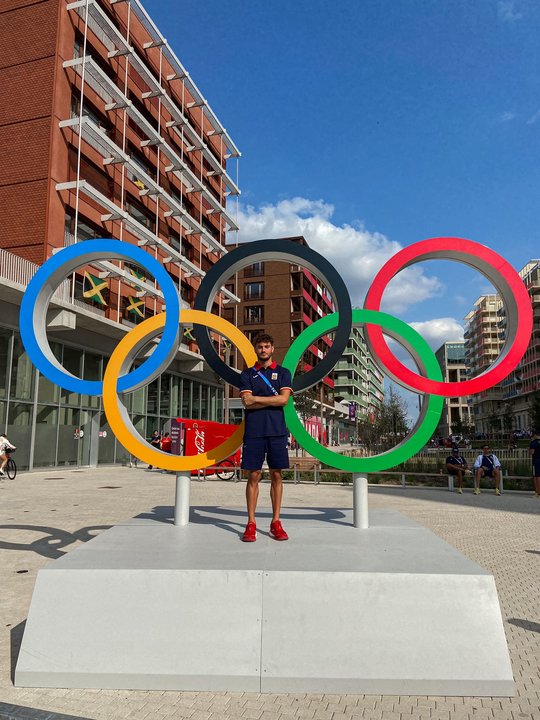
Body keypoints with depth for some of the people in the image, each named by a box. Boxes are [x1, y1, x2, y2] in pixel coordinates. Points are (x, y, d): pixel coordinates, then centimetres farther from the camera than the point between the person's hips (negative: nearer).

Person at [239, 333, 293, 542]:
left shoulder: (282, 373, 10)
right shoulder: (247, 374, 10)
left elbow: (284, 399, -5)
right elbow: (247, 402, -3)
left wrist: (257, 399, -4)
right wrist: (272, 400, -5)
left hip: (277, 431, 0)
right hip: (253, 431, 0)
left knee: (276, 475, 4)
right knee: (253, 476, 1)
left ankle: (276, 522, 12)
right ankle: (251, 523, 8)